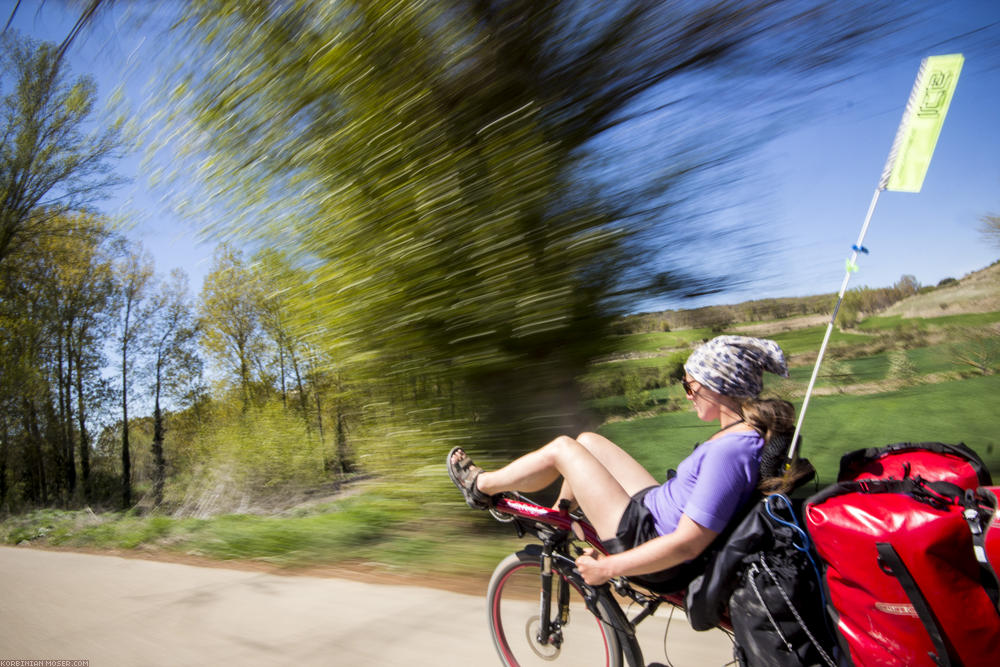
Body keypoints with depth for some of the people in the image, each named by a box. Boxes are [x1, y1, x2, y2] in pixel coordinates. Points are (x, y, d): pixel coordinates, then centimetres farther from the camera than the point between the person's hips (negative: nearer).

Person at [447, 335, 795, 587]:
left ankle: (480, 486, 21)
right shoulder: (755, 433, -3)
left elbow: (687, 544, -31)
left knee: (562, 449, -5)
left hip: (646, 540, -9)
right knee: (587, 440, 15)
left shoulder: (730, 452, -31)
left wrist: (608, 568, -22)